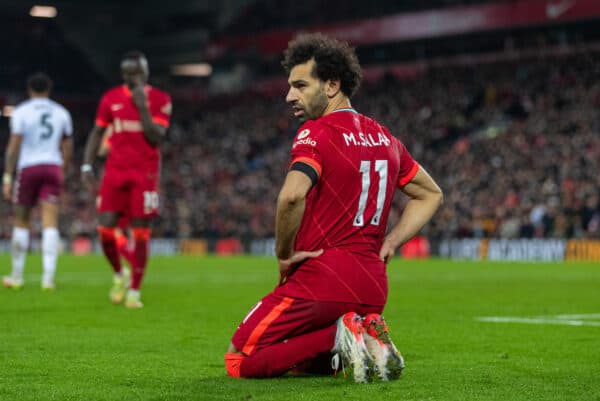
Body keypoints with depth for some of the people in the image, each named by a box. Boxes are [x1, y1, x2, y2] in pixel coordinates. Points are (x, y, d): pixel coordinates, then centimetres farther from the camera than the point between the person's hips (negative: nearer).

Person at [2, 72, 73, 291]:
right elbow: (67, 148, 14)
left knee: (21, 221, 10)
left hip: (28, 168, -2)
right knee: (50, 223, -3)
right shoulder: (61, 113, 10)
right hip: (53, 167, 2)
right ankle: (48, 277, -14)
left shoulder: (21, 112, -2)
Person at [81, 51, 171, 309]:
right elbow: (97, 133, 14)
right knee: (106, 228, -7)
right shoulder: (111, 98, 7)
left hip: (145, 173, -2)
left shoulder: (160, 100, 0)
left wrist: (142, 107, -15)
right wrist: (87, 166, 5)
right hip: (115, 171, 2)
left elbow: (156, 138, -9)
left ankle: (134, 291, 6)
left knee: (140, 232, -3)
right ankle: (119, 275, 19)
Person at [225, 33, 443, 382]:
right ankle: (365, 336, 0)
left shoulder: (317, 133, -10)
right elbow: (431, 195, 25)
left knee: (239, 361, 1)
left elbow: (292, 196, -29)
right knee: (304, 361, 26)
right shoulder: (384, 137, 13)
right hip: (374, 287, 8)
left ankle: (338, 336, -14)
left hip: (321, 280, -8)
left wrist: (284, 254, -13)